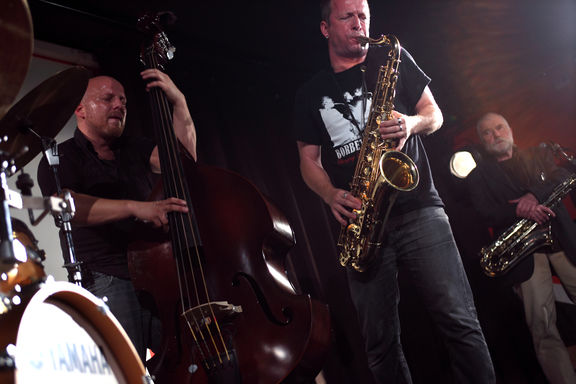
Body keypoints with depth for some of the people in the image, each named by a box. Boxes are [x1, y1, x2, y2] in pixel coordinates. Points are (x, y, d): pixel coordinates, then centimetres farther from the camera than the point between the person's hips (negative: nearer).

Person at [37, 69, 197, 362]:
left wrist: (178, 102, -5)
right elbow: (66, 205, -16)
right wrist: (135, 208, -28)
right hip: (107, 281, -4)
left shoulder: (135, 150, 21)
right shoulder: (61, 159, 4)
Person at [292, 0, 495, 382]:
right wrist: (332, 195, -8)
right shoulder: (310, 95, 13)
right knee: (381, 342, 3)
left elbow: (434, 114, 14)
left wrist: (412, 123, -10)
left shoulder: (392, 60, 12)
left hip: (418, 209, -1)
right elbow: (309, 160, 12)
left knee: (460, 320, -11)